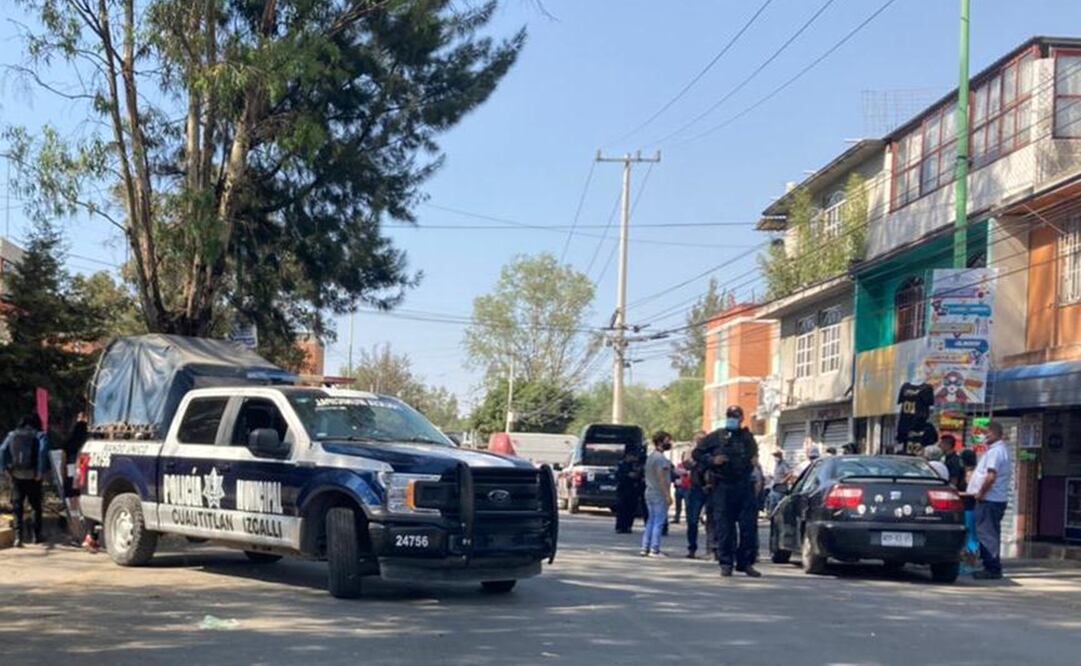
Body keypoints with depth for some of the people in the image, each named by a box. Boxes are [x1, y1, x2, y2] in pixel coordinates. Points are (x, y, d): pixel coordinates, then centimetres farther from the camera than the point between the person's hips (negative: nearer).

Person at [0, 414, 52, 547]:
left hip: (16, 476, 1)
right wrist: (41, 472, -15)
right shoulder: (40, 436, -1)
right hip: (32, 476, -1)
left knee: (17, 507, 3)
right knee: (36, 506, 15)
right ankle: (36, 536, 21)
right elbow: (43, 452, -17)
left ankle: (18, 536, -14)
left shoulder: (12, 435, 9)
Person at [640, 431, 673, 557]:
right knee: (659, 522, -6)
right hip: (659, 495, -9)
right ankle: (654, 550, -7)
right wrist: (668, 495, -20)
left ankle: (645, 548, 11)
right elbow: (661, 478, -20)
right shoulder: (661, 458, -14)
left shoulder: (650, 457, 15)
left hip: (650, 493, 9)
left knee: (650, 521, 12)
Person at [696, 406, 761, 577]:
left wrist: (754, 460, 10)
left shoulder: (747, 437, 15)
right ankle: (726, 563, 6)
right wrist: (712, 460, -7)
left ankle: (746, 562, 8)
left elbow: (754, 454, 31)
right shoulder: (715, 437, 6)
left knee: (749, 524, -1)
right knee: (724, 526, -1)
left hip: (745, 486, 2)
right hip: (723, 486, -2)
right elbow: (698, 453, 8)